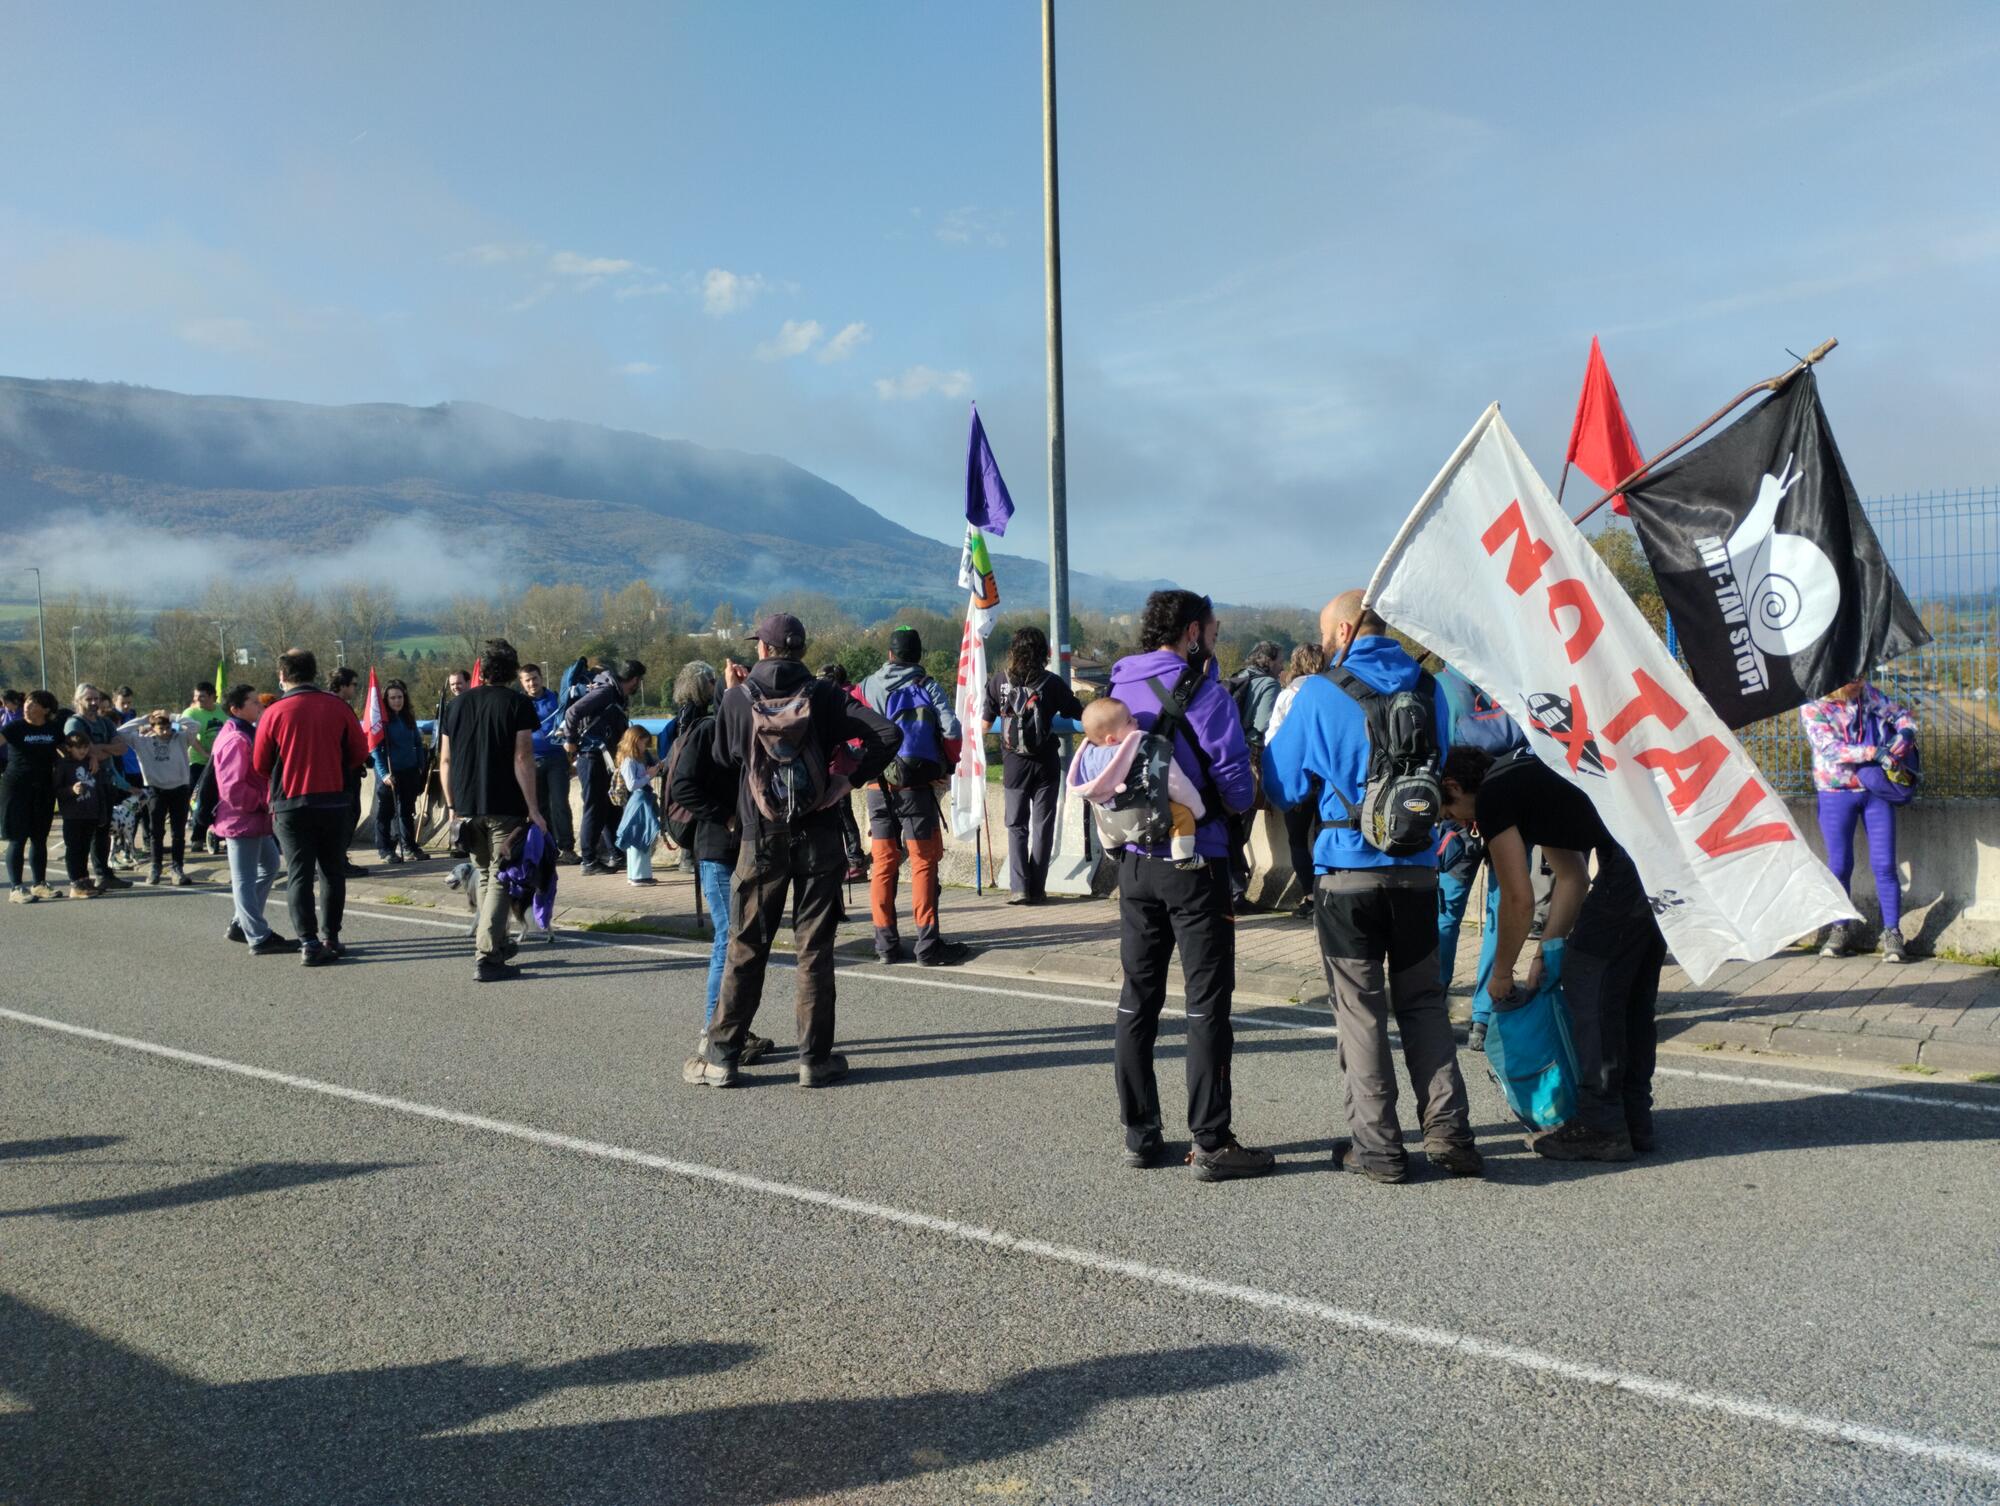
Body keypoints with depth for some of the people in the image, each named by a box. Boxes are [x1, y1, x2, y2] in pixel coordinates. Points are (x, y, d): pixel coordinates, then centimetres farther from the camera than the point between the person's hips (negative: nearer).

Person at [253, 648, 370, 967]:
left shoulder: (274, 713, -8)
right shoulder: (337, 706, -4)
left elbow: (260, 765, 0)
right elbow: (360, 753, 3)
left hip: (290, 805, -2)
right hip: (333, 801, 2)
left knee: (299, 874, 3)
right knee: (332, 871, 13)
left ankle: (309, 943, -2)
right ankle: (330, 937, 16)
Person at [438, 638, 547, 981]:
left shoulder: (457, 705, 10)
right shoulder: (517, 704, -5)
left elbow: (445, 760, 10)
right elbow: (523, 758, -11)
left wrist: (452, 805, 18)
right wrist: (533, 809, -10)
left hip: (467, 807, 5)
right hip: (505, 807, -5)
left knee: (485, 875, 19)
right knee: (499, 879, -1)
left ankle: (498, 943, 28)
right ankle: (486, 957, -8)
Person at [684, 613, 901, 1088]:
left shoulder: (737, 700, -3)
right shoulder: (823, 696, -3)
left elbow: (722, 765, 5)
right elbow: (888, 733, -11)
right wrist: (848, 778, -4)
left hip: (761, 839, 0)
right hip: (818, 837, 0)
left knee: (745, 948, 7)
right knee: (815, 948, 5)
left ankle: (721, 1056, 10)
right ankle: (815, 1058, 8)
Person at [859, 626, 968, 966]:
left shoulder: (867, 688, 5)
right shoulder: (928, 687, -3)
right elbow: (951, 731, -11)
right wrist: (947, 767, 5)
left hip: (878, 788, 3)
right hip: (917, 786, -3)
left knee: (883, 863, 10)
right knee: (923, 863, 0)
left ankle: (886, 942, 10)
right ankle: (928, 943, -3)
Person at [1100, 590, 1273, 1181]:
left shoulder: (1117, 689, 8)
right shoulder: (1202, 692, -11)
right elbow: (1237, 787, -11)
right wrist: (1218, 801, 8)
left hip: (1133, 862, 6)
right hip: (1194, 862, -6)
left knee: (1138, 999, 12)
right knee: (1207, 1004, 0)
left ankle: (1139, 1135, 17)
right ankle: (1211, 1144, 2)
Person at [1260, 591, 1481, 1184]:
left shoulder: (1319, 694, -8)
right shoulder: (1427, 689, 6)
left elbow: (1283, 785, -1)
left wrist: (1283, 726, 16)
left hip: (1347, 872, -4)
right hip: (1418, 868, 4)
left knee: (1360, 1008, 5)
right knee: (1423, 1002, 14)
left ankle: (1377, 1145, 8)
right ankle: (1449, 1135, 11)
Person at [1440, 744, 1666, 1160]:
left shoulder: (1491, 797, -3)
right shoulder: (1520, 777, 25)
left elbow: (1519, 900, -2)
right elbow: (1572, 877, 26)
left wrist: (1501, 974, 11)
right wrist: (1545, 953, 23)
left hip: (1621, 876, -10)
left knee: (1590, 997, 1)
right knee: (1632, 1000, 17)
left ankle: (1601, 1128, 7)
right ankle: (1633, 1119, 26)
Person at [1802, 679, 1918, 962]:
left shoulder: (1866, 693, 1)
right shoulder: (1812, 708, -9)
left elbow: (1901, 713, 11)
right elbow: (1831, 749, -20)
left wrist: (1905, 733, -11)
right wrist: (1874, 752, -30)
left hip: (1875, 790, 2)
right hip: (1836, 793, -2)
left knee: (1884, 865, -2)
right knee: (1839, 865, 6)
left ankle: (1892, 933, 4)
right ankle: (1839, 931, 21)